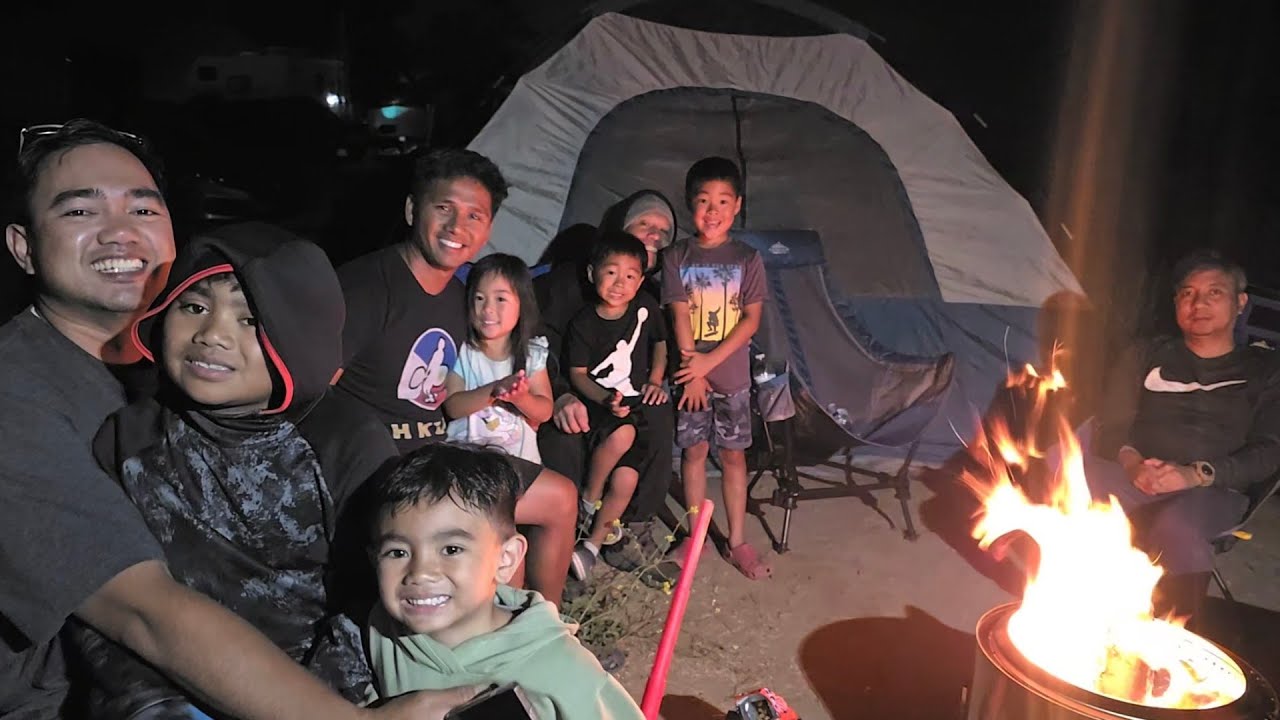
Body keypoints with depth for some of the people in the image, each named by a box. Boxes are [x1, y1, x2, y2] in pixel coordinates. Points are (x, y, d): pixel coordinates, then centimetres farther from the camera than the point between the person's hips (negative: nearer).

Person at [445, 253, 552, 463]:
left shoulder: (532, 354, 4)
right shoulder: (462, 351, -1)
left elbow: (545, 412, -1)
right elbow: (452, 407, -10)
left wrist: (520, 398, -22)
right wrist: (494, 390, -24)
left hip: (519, 454, 2)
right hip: (465, 451, -2)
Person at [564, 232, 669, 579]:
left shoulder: (646, 308, -2)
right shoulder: (583, 324, -10)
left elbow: (661, 343, 15)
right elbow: (577, 373, -6)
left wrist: (655, 380, 2)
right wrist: (605, 400, -22)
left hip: (637, 404, 3)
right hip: (597, 404, -3)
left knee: (625, 479, -10)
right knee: (622, 435, -35)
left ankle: (593, 543, 13)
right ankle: (589, 500, -8)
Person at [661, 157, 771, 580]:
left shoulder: (747, 259, -2)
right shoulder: (676, 258, -1)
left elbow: (752, 319, -6)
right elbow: (680, 317, -5)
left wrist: (711, 360, -15)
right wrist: (692, 370, -11)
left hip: (732, 374, 0)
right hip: (690, 371, 0)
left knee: (733, 453, 7)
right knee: (694, 450, 9)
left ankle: (737, 542, 18)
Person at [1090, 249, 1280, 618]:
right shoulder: (1146, 357, 20)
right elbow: (1111, 425, 11)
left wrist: (1197, 474, -15)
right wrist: (1131, 461, -14)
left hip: (1214, 492, -1)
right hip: (1135, 481, 2)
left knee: (1176, 528, -40)